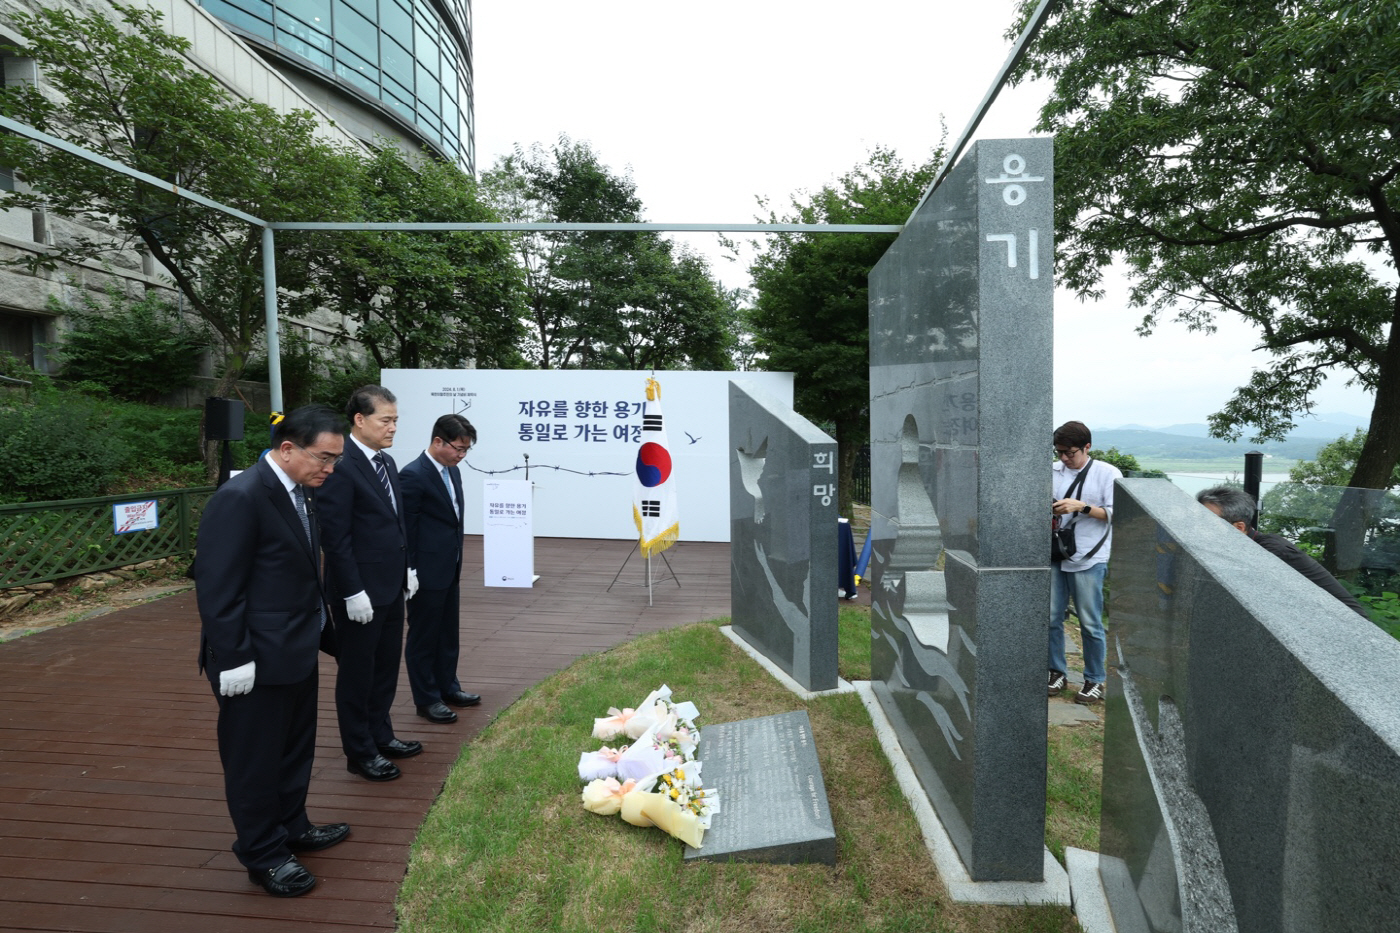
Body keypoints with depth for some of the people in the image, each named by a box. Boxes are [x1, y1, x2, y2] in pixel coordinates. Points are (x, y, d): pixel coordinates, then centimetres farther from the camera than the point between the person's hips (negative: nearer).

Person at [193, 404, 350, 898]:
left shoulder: (300, 493, 5)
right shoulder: (240, 497, -22)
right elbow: (217, 586, -21)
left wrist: (321, 631, 12)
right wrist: (234, 659, -20)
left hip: (298, 653, 9)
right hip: (257, 661, -9)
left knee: (295, 750, 23)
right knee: (255, 760, 11)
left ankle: (291, 827, 42)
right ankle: (263, 855, 28)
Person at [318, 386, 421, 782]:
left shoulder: (386, 463, 9)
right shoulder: (342, 466, -19)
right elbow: (335, 537, -20)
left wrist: (407, 567, 12)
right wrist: (353, 592, -20)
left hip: (391, 586, 9)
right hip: (360, 592, -9)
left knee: (386, 667, 20)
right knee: (357, 674, 9)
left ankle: (381, 735, 37)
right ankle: (360, 752, 24)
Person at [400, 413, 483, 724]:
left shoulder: (452, 471, 9)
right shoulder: (413, 476, -18)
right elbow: (405, 529, -16)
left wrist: (456, 563, 15)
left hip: (450, 570, 9)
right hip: (426, 573, -9)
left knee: (448, 635, 20)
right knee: (423, 637, 7)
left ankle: (448, 688, 35)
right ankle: (426, 699, 20)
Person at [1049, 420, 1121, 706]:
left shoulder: (1108, 473, -2)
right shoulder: (1053, 471, 7)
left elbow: (1116, 513, -7)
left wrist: (1082, 507, -18)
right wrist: (1047, 511, -5)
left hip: (1089, 560, -3)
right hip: (1055, 556, 4)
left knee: (1090, 623, 3)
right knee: (1051, 617, 6)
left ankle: (1095, 681, 18)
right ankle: (1057, 672, 22)